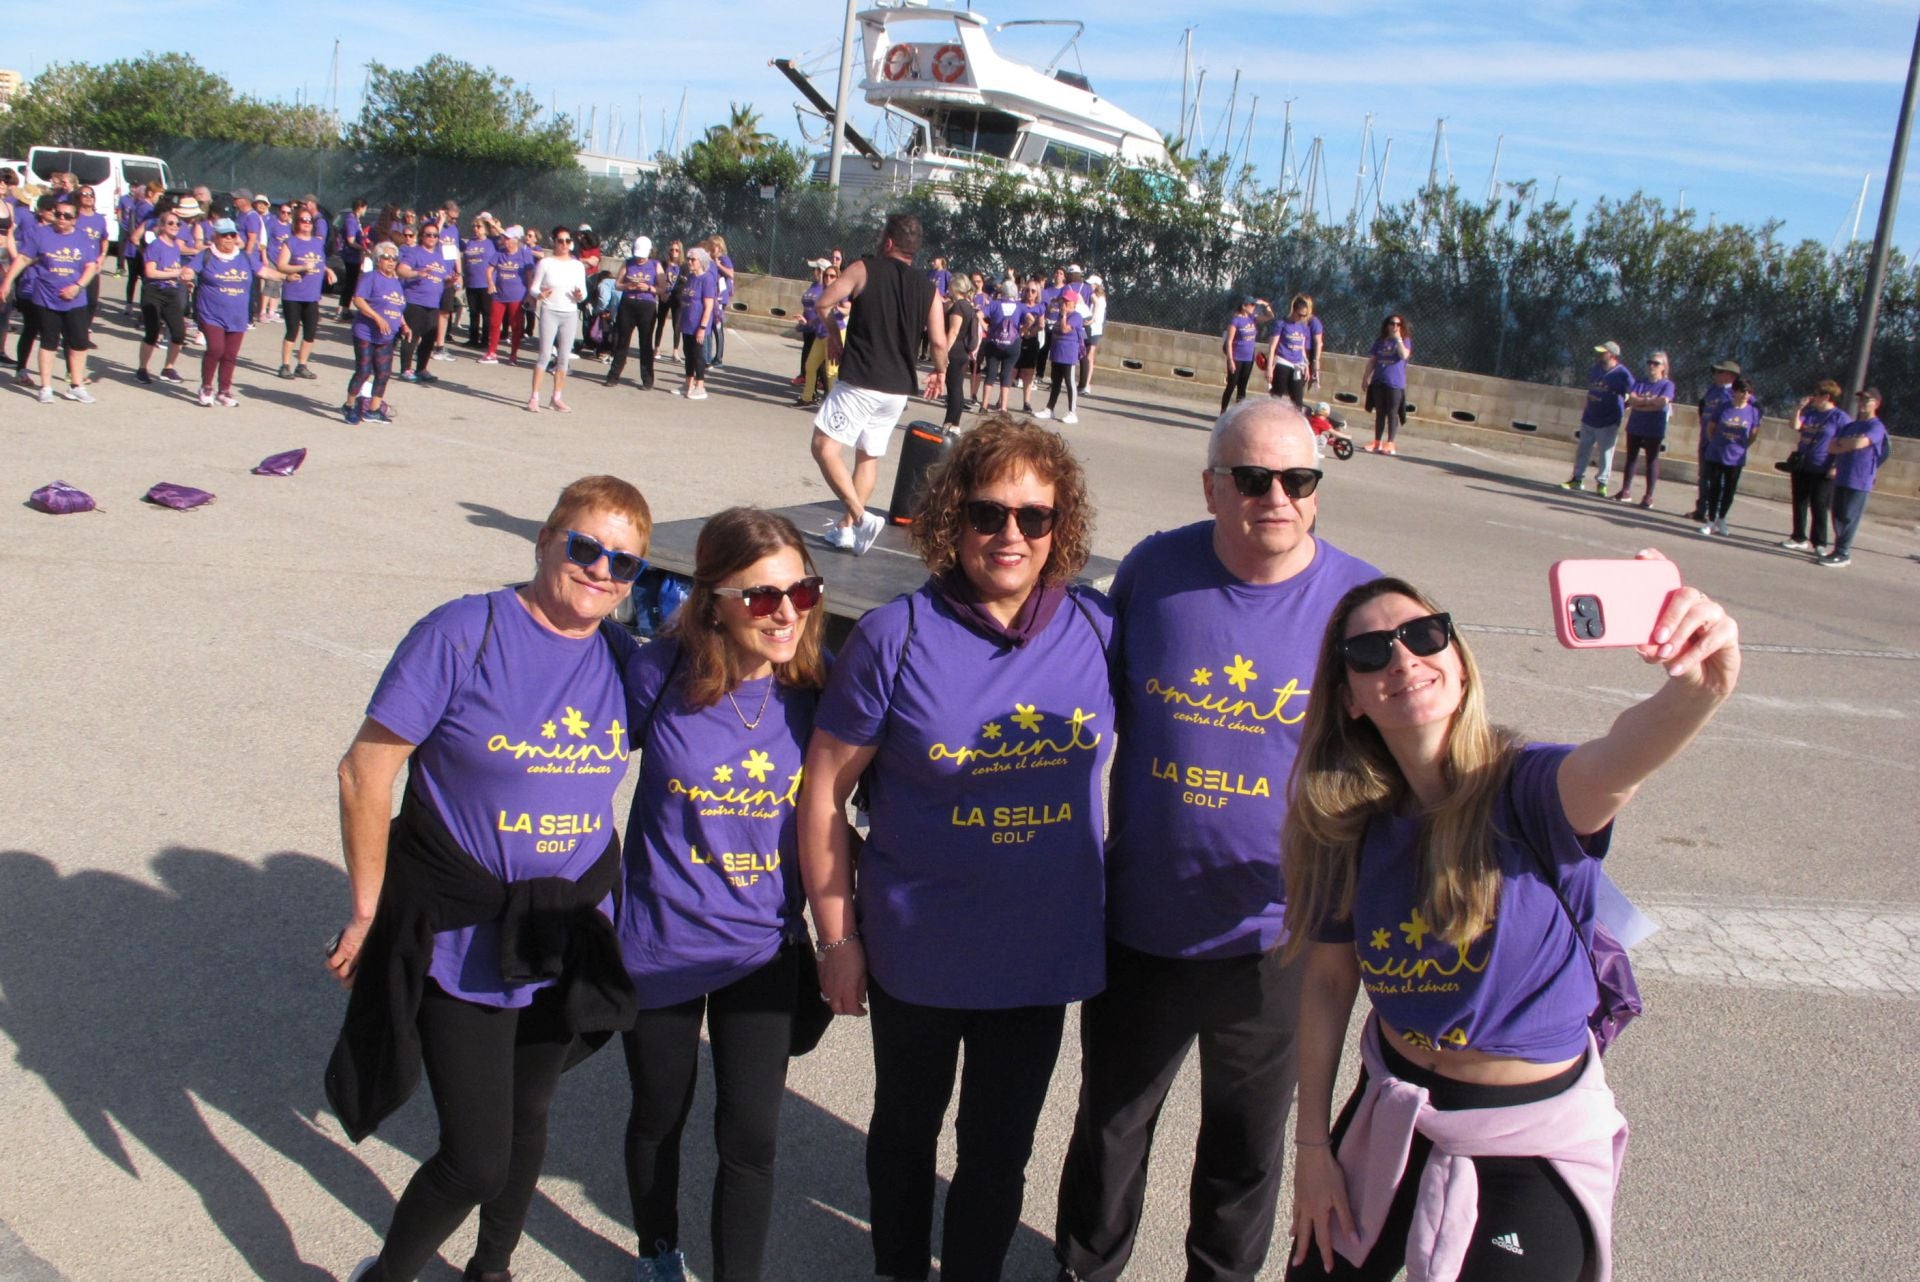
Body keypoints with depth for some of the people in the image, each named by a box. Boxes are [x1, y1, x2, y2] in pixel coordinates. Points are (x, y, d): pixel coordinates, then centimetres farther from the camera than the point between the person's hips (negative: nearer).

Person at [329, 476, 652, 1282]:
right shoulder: (463, 634, -15)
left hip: (565, 943, 5)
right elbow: (365, 774, -12)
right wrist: (370, 913, -7)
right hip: (459, 940, -4)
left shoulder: (624, 660, -2)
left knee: (526, 1122, 22)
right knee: (476, 1158, -3)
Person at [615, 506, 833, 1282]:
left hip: (765, 949, 0)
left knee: (750, 1136, 3)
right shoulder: (659, 674, -18)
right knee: (659, 1117, 21)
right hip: (661, 945, 0)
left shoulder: (820, 683, -14)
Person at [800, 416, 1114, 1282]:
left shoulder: (1097, 629, -8)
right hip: (917, 950, -1)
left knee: (999, 1148, 17)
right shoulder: (896, 636, -14)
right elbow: (825, 788, -9)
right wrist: (836, 935, -7)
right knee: (906, 1129, 23)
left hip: (1042, 954, 1)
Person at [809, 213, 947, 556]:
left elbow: (824, 302, -8)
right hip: (898, 389, 6)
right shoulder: (928, 290, 7)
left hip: (860, 382, -6)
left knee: (824, 447, -4)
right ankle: (845, 528, 18)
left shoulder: (865, 269, -3)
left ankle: (859, 517, -18)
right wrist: (939, 373, 19)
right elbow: (939, 342, 1)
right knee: (869, 457, 17)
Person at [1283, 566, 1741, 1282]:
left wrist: (1696, 690, -66)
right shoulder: (1350, 825, -9)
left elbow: (1613, 762, -45)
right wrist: (1312, 1145, 3)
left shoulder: (1524, 791, -22)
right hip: (1390, 1114, 4)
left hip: (1529, 1142, -4)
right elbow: (1328, 983, 0)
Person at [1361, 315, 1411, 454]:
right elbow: (1372, 361, 13)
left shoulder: (1405, 341, 0)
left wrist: (1398, 339, -19)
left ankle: (1390, 444, 0)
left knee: (1392, 414, -3)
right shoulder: (1380, 341, 10)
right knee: (1379, 413, 9)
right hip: (1378, 382, 4)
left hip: (1395, 384, -4)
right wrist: (1365, 379, 12)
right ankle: (1377, 443, 15)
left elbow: (1404, 355, -20)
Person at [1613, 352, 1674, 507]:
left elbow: (1662, 402, -18)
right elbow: (1631, 399, -5)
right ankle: (1625, 490, 19)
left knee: (1652, 460, 1)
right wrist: (1651, 401, -15)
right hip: (1635, 427, 4)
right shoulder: (1639, 382, 9)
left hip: (1655, 429, -4)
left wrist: (1640, 402, -11)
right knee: (1631, 457, 10)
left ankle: (1649, 495, 5)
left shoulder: (1667, 384, -3)